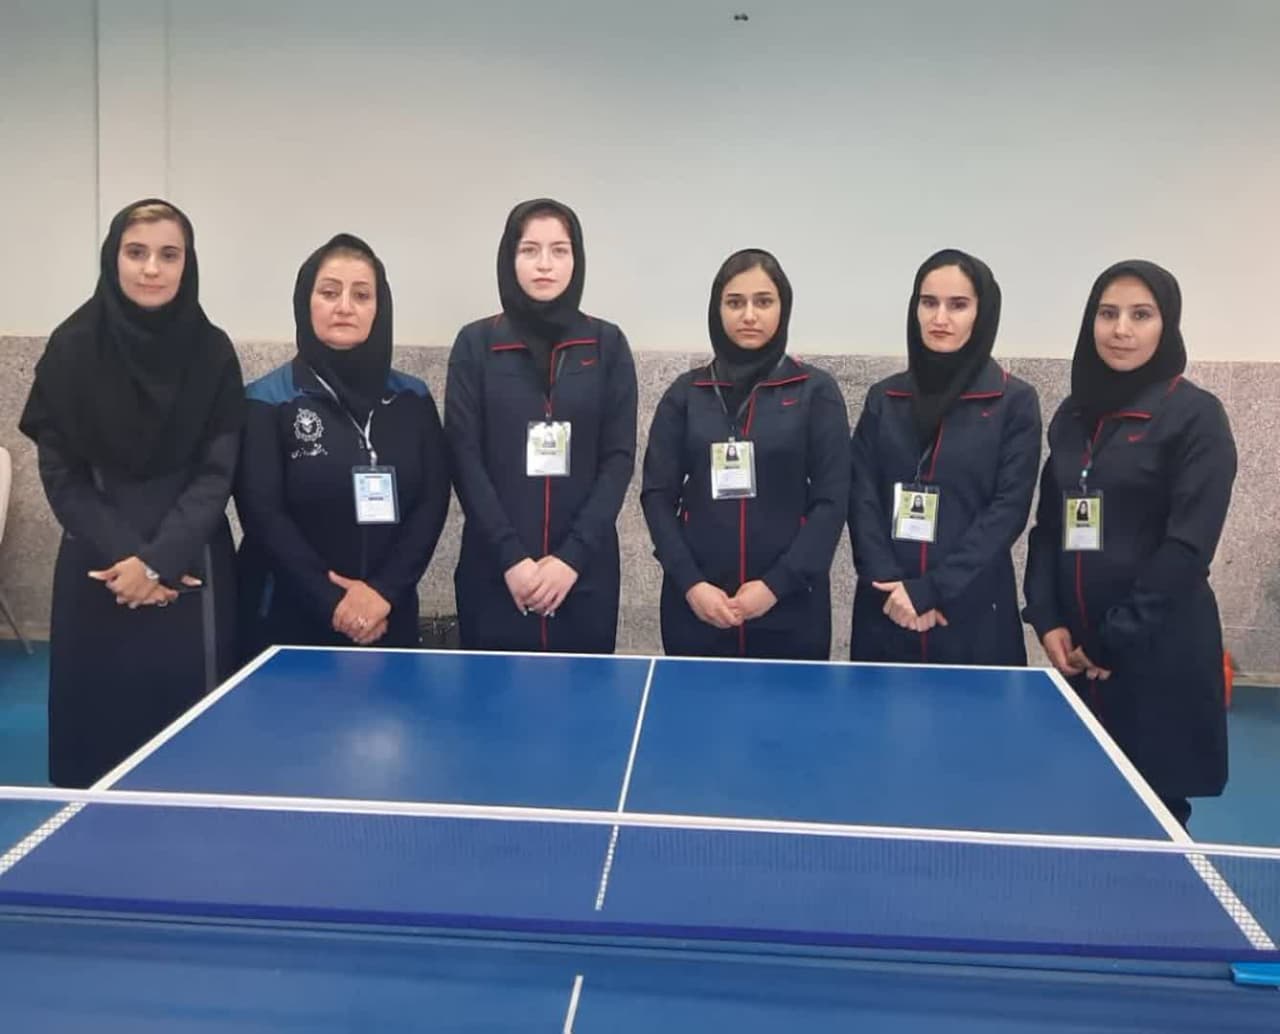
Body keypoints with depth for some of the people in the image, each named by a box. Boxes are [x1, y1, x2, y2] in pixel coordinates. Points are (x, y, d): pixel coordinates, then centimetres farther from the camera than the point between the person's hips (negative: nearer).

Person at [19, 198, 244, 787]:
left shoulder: (212, 352, 0)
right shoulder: (73, 348, 0)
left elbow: (216, 473, -3)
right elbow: (60, 473, -1)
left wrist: (158, 561, -14)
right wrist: (123, 555, -12)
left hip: (190, 573, 0)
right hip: (97, 571, 0)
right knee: (98, 723, 4)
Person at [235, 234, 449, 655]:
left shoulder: (413, 400, 7)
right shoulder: (267, 400, -2)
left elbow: (432, 502, 0)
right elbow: (262, 513, -9)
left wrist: (384, 591, -13)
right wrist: (333, 604, -15)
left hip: (388, 619, 3)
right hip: (289, 621, -2)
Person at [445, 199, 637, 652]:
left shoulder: (607, 344, 4)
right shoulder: (476, 343, 2)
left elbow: (619, 458, 0)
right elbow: (465, 460, -2)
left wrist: (572, 556, -10)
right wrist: (511, 558, -11)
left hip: (585, 570, 1)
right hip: (494, 570, 0)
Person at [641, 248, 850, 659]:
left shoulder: (816, 391, 2)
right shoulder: (686, 392, 7)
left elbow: (832, 500, -2)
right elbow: (657, 495, 4)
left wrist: (777, 585, -11)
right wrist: (690, 583, -8)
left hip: (789, 604, -1)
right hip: (696, 603, 1)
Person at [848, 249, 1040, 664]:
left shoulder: (1015, 401, 0)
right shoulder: (883, 397, 8)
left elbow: (1009, 509, -7)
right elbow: (862, 500, 2)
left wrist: (930, 590, -14)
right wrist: (892, 585, -13)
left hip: (973, 613, -2)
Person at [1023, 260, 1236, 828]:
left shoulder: (1195, 414, -6)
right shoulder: (1072, 414, 11)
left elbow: (1189, 544, -13)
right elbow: (1047, 526, 11)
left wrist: (1117, 640, -14)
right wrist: (1047, 622, -2)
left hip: (1157, 651, -5)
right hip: (1074, 648, 5)